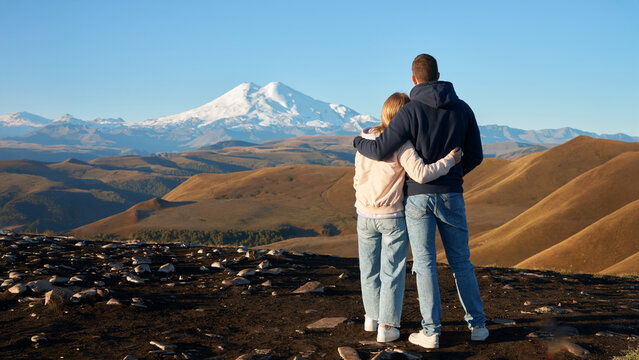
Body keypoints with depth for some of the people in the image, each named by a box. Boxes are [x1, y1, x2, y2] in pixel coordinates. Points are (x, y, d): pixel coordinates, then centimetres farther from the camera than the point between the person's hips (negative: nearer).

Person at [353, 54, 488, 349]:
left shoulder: (411, 111, -13)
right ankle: (477, 325, 17)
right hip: (451, 196, 3)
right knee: (461, 262, 13)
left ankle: (431, 332, 3)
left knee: (425, 264, 2)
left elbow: (380, 150, -16)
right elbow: (475, 155, 7)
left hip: (418, 195, -3)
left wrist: (359, 142, 8)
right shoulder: (463, 109, 1)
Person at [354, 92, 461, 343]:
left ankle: (372, 317, 32)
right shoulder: (401, 145, -18)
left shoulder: (364, 141, 0)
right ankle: (386, 326, 8)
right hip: (393, 218, -5)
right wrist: (450, 160, -16)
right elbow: (421, 174, -26)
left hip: (365, 216, 5)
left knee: (369, 270, 18)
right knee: (392, 273, 6)